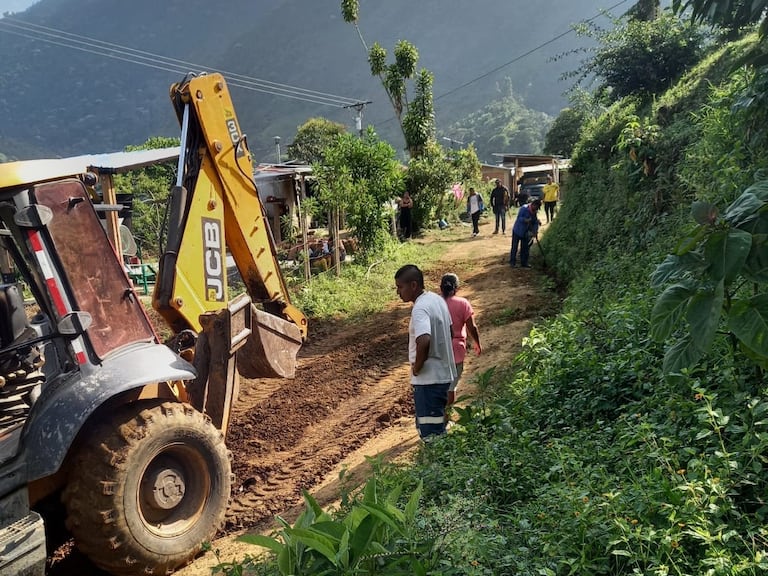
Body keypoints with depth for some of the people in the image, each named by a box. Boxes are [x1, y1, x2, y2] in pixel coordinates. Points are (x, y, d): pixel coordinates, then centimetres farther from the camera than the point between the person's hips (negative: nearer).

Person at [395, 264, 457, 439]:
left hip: (428, 379, -10)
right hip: (443, 373, 10)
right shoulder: (437, 299, 8)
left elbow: (423, 341, -36)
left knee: (430, 433, -1)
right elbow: (449, 330, 21)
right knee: (437, 429, 21)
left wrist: (417, 367, -20)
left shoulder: (420, 309, -21)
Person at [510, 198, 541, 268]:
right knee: (514, 247, -2)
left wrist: (535, 231, -6)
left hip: (525, 233, 7)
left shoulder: (534, 212, 5)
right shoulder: (524, 209, -16)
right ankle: (512, 262, 6)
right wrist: (526, 220, -36)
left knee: (525, 248, 10)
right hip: (517, 231, -7)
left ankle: (524, 263, 18)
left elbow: (535, 222, 7)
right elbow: (519, 218, -20)